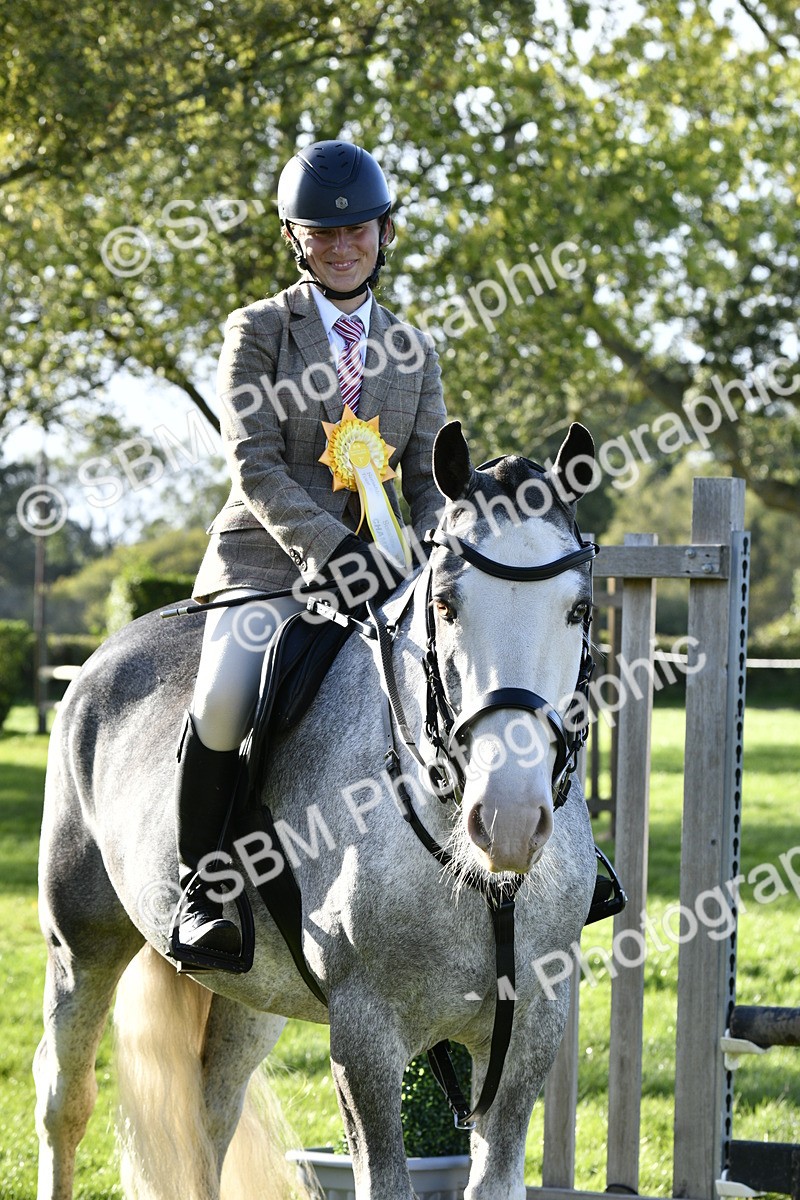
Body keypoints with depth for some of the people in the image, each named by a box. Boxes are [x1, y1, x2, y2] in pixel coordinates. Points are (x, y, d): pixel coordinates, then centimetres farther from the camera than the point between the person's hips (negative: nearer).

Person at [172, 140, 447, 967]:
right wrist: (332, 545, -24)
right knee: (225, 698, -31)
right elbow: (256, 469, -8)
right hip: (267, 560, -4)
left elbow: (429, 479, 13)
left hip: (372, 570, 4)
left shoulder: (413, 353, 16)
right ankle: (198, 890, -14)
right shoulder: (257, 331, 3)